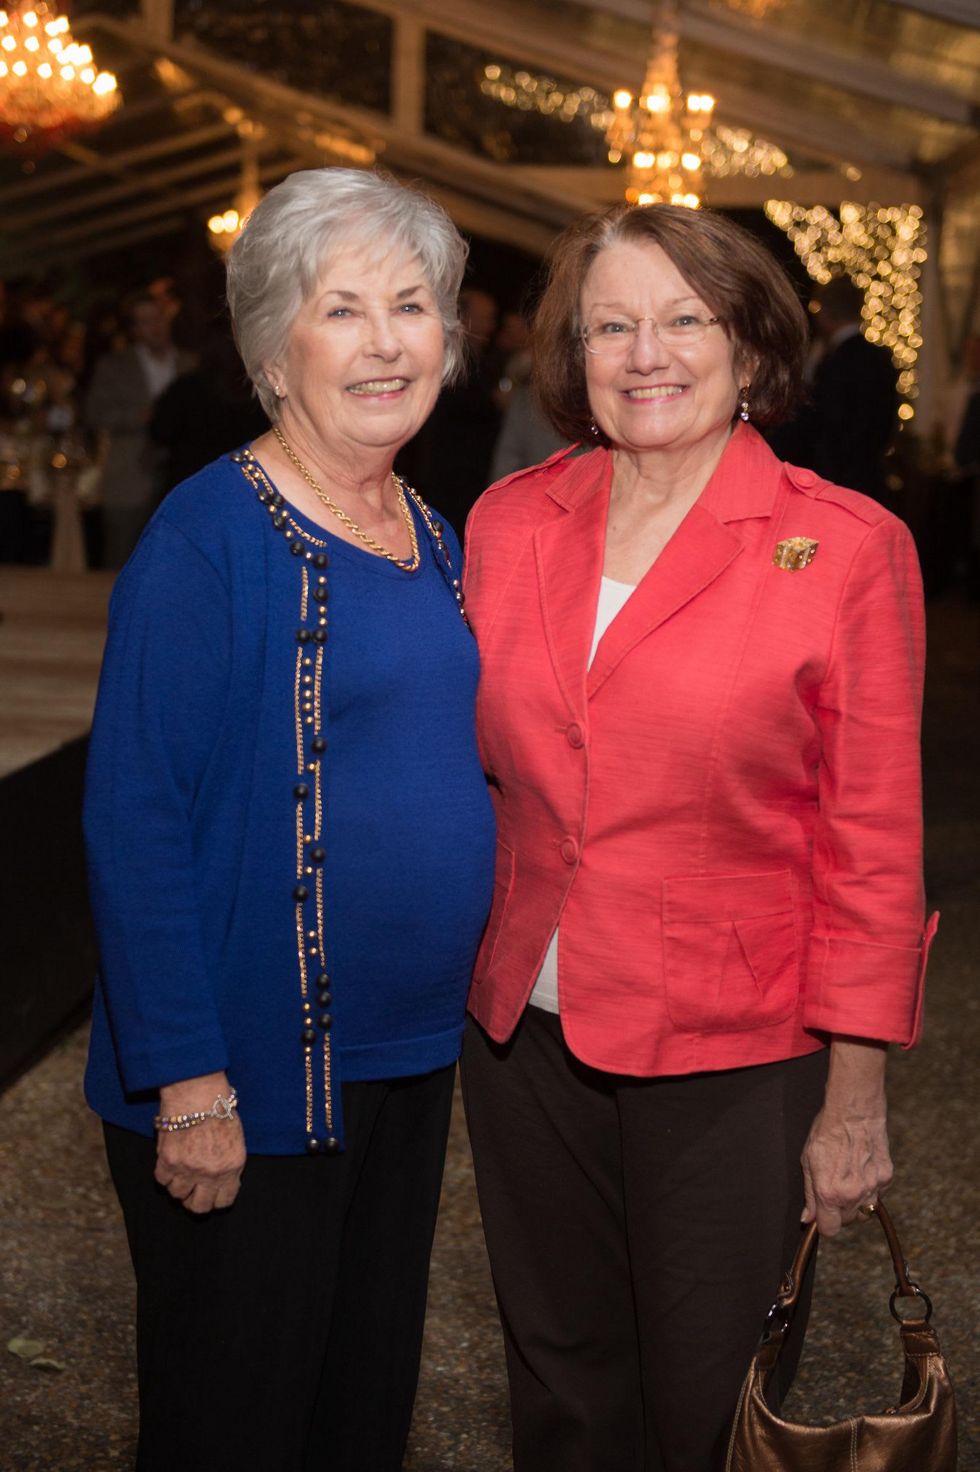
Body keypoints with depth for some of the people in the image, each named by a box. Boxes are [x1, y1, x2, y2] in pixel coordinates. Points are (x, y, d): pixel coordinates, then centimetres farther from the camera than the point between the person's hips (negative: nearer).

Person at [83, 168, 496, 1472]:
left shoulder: (434, 538, 8)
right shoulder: (211, 533, -16)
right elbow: (135, 817, -19)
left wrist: (451, 1011, 14)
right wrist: (188, 1077, -22)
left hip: (410, 1059, 7)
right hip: (251, 1075, -7)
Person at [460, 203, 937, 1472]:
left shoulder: (846, 547, -10)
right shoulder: (507, 522, 1)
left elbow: (874, 844, -8)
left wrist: (855, 1100, -8)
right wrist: (461, 967, 7)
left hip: (735, 1060, -3)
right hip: (524, 1034, 4)